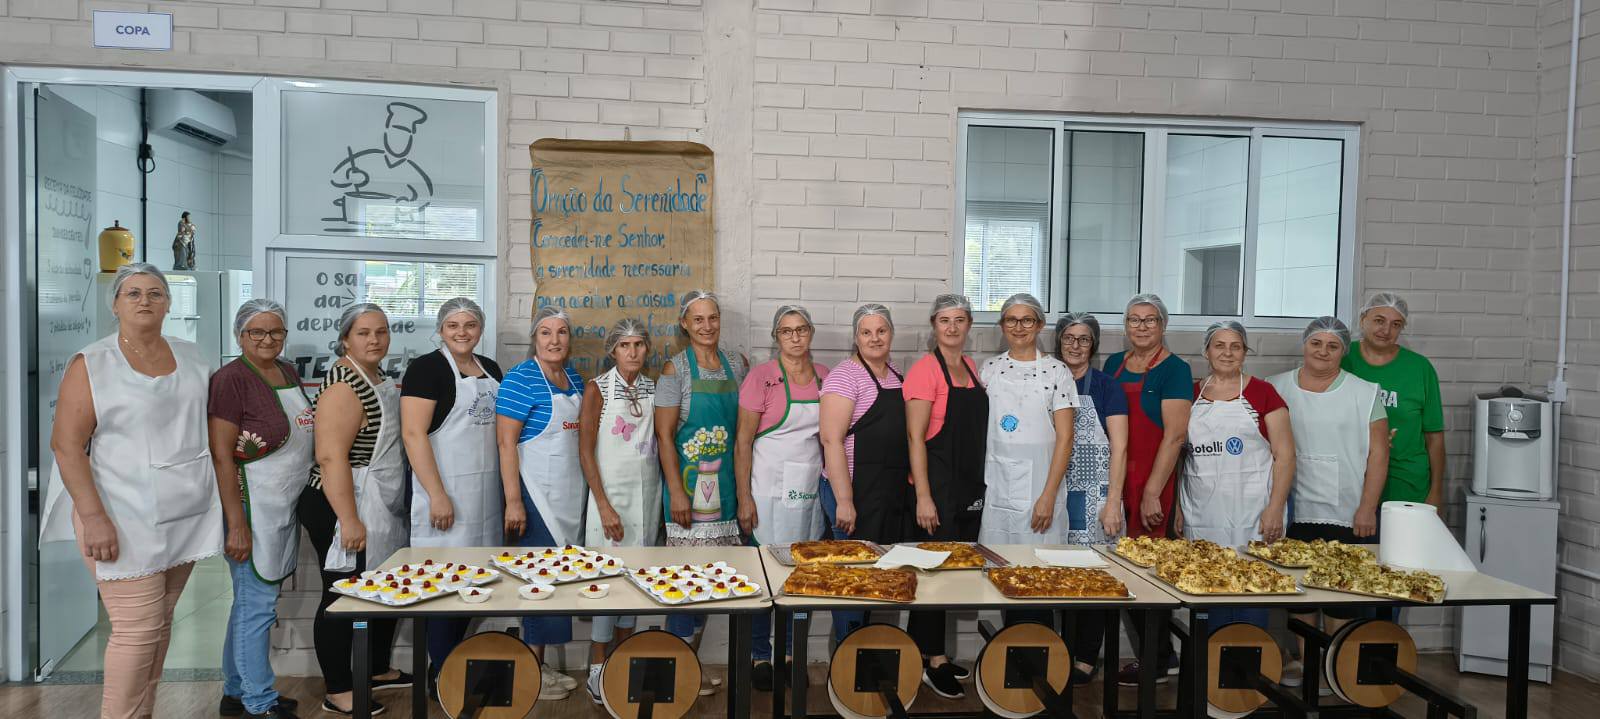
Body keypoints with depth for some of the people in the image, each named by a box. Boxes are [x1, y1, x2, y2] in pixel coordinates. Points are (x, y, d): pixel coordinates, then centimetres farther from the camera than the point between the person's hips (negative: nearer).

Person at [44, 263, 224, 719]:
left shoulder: (191, 358, 9)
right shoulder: (90, 365, -5)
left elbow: (213, 419, 24)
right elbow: (66, 444, -10)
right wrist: (94, 517, -18)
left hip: (185, 517, 5)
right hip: (125, 522, -5)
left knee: (160, 622, 11)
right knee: (138, 630, -7)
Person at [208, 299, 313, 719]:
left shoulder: (288, 372, 10)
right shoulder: (231, 379, -14)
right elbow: (221, 455, -16)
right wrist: (237, 524, -19)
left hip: (287, 506, 8)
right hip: (252, 506, -8)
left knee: (252, 600, 17)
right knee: (257, 603, -1)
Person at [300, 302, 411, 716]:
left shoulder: (379, 379, 10)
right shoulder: (343, 384, -18)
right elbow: (331, 457, -25)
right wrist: (349, 521, -26)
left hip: (382, 509, 10)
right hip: (346, 508, -10)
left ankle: (379, 670, 33)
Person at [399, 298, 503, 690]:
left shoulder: (490, 369, 13)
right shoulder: (426, 368, -8)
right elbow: (413, 434, -15)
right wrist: (437, 495, -20)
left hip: (486, 492, 7)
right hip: (446, 492, -7)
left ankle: (449, 661, 25)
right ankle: (442, 674, 10)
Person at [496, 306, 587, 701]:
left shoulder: (574, 378, 11)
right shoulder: (520, 379, -11)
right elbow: (506, 442, -15)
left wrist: (590, 493, 17)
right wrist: (513, 501, -19)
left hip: (571, 492, 7)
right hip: (535, 491, -7)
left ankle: (539, 663, 20)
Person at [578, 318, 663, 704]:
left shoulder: (653, 389, 6)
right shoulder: (597, 389, -7)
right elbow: (586, 451, -9)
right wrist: (604, 506, -14)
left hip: (647, 491, 5)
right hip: (610, 491, -4)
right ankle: (597, 669, 8)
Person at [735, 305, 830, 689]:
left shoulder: (823, 376, 7)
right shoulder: (762, 376, -7)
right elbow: (742, 442, -7)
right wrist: (744, 498, -11)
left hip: (810, 491, 5)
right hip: (768, 490, -4)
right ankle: (760, 655, 15)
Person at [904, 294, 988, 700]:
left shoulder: (971, 367, 13)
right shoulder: (926, 369, -10)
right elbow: (915, 437, -14)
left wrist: (978, 484, 15)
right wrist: (923, 496, -18)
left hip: (970, 487, 8)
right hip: (937, 484, -8)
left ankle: (931, 653, 23)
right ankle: (932, 659, 9)